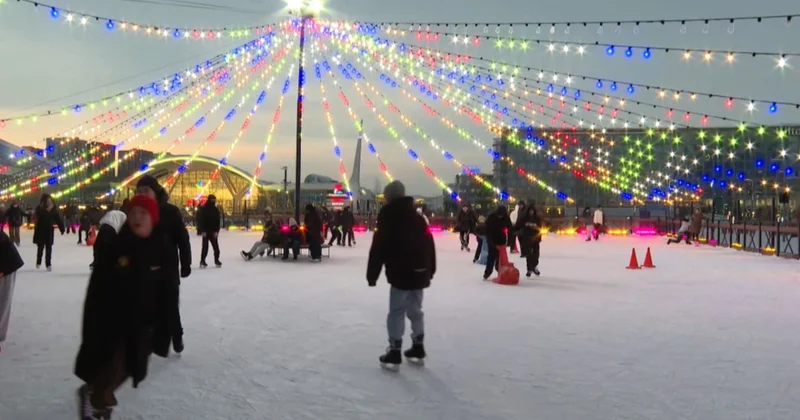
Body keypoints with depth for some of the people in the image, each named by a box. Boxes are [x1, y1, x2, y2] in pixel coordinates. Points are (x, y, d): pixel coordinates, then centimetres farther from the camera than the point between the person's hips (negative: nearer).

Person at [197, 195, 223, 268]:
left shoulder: (216, 210, 5)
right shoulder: (203, 209, -7)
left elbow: (218, 221, 4)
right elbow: (200, 220, -8)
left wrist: (216, 231, -5)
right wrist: (202, 231, -13)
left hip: (213, 232, 4)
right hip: (205, 232, -3)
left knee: (216, 246, 2)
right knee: (205, 247, -3)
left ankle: (216, 260, 12)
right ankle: (202, 261, 4)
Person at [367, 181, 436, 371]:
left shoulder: (388, 218, -8)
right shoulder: (418, 218, 13)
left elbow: (378, 249, -12)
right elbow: (429, 246, 15)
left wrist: (372, 275, -7)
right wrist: (429, 272, 22)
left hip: (401, 275, -7)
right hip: (419, 273, 7)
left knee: (396, 313, -2)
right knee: (415, 310, 17)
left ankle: (394, 354, -1)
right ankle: (418, 349, 24)